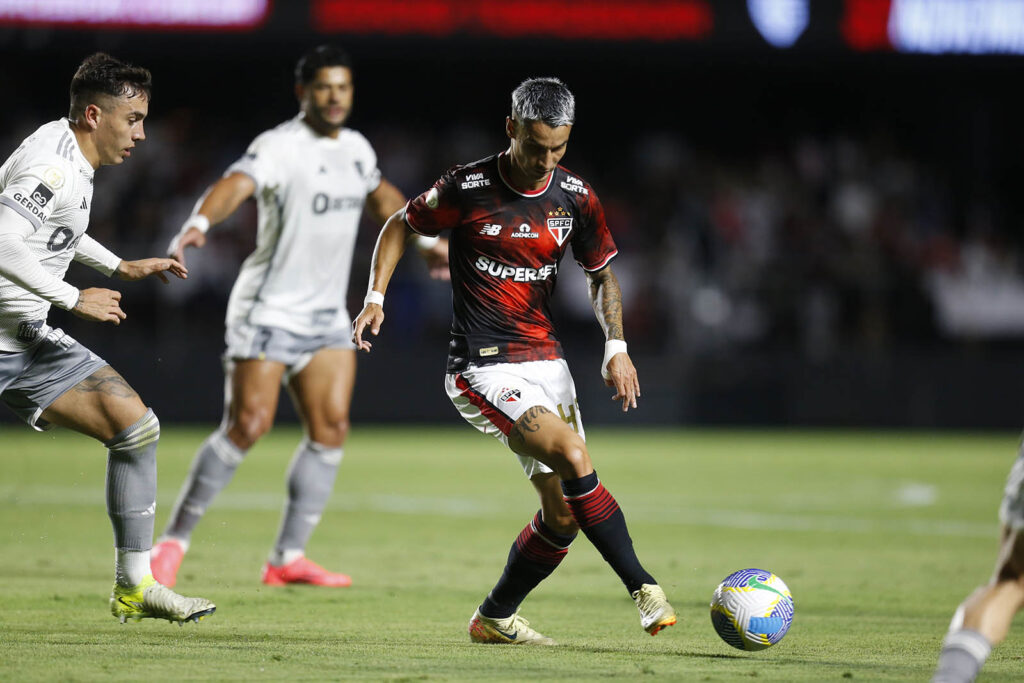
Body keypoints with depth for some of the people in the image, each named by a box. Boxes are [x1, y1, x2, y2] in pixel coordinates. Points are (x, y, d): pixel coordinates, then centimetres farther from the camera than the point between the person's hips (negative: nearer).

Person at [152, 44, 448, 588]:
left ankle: (288, 558, 4)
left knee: (331, 428, -2)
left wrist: (426, 241, 38)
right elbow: (237, 183, -34)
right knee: (247, 426, -13)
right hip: (267, 313, -7)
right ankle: (174, 541, -1)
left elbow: (382, 197, 31)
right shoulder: (279, 146, -14)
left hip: (326, 316, 7)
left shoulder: (356, 149, 10)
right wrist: (199, 223, -53)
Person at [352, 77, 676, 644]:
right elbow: (401, 225, 6)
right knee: (574, 457, -25)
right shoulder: (467, 188, -11)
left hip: (546, 360, 6)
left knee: (563, 511, 2)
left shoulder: (575, 198, 1)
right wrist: (375, 297, -5)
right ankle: (643, 588, -19)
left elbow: (601, 275, 13)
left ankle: (494, 618, 22)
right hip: (483, 368, -6)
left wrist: (616, 347, -1)